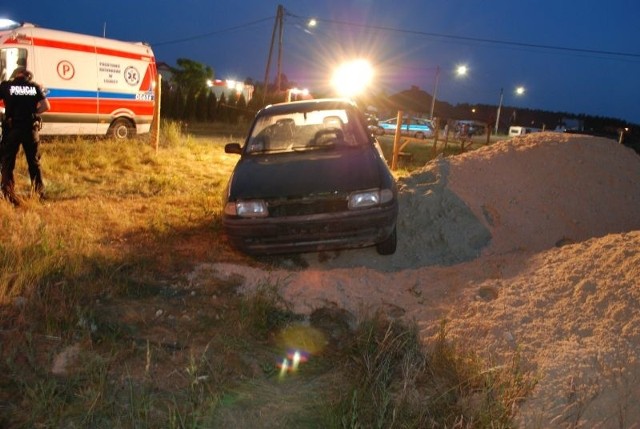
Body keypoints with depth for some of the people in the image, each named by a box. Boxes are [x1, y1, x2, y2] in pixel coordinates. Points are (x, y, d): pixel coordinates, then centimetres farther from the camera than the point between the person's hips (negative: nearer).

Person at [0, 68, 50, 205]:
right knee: (34, 161, 16)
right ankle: (39, 190, 21)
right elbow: (46, 106, -2)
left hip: (12, 128, -2)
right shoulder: (35, 87, 5)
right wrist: (33, 112, 8)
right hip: (31, 128, 2)